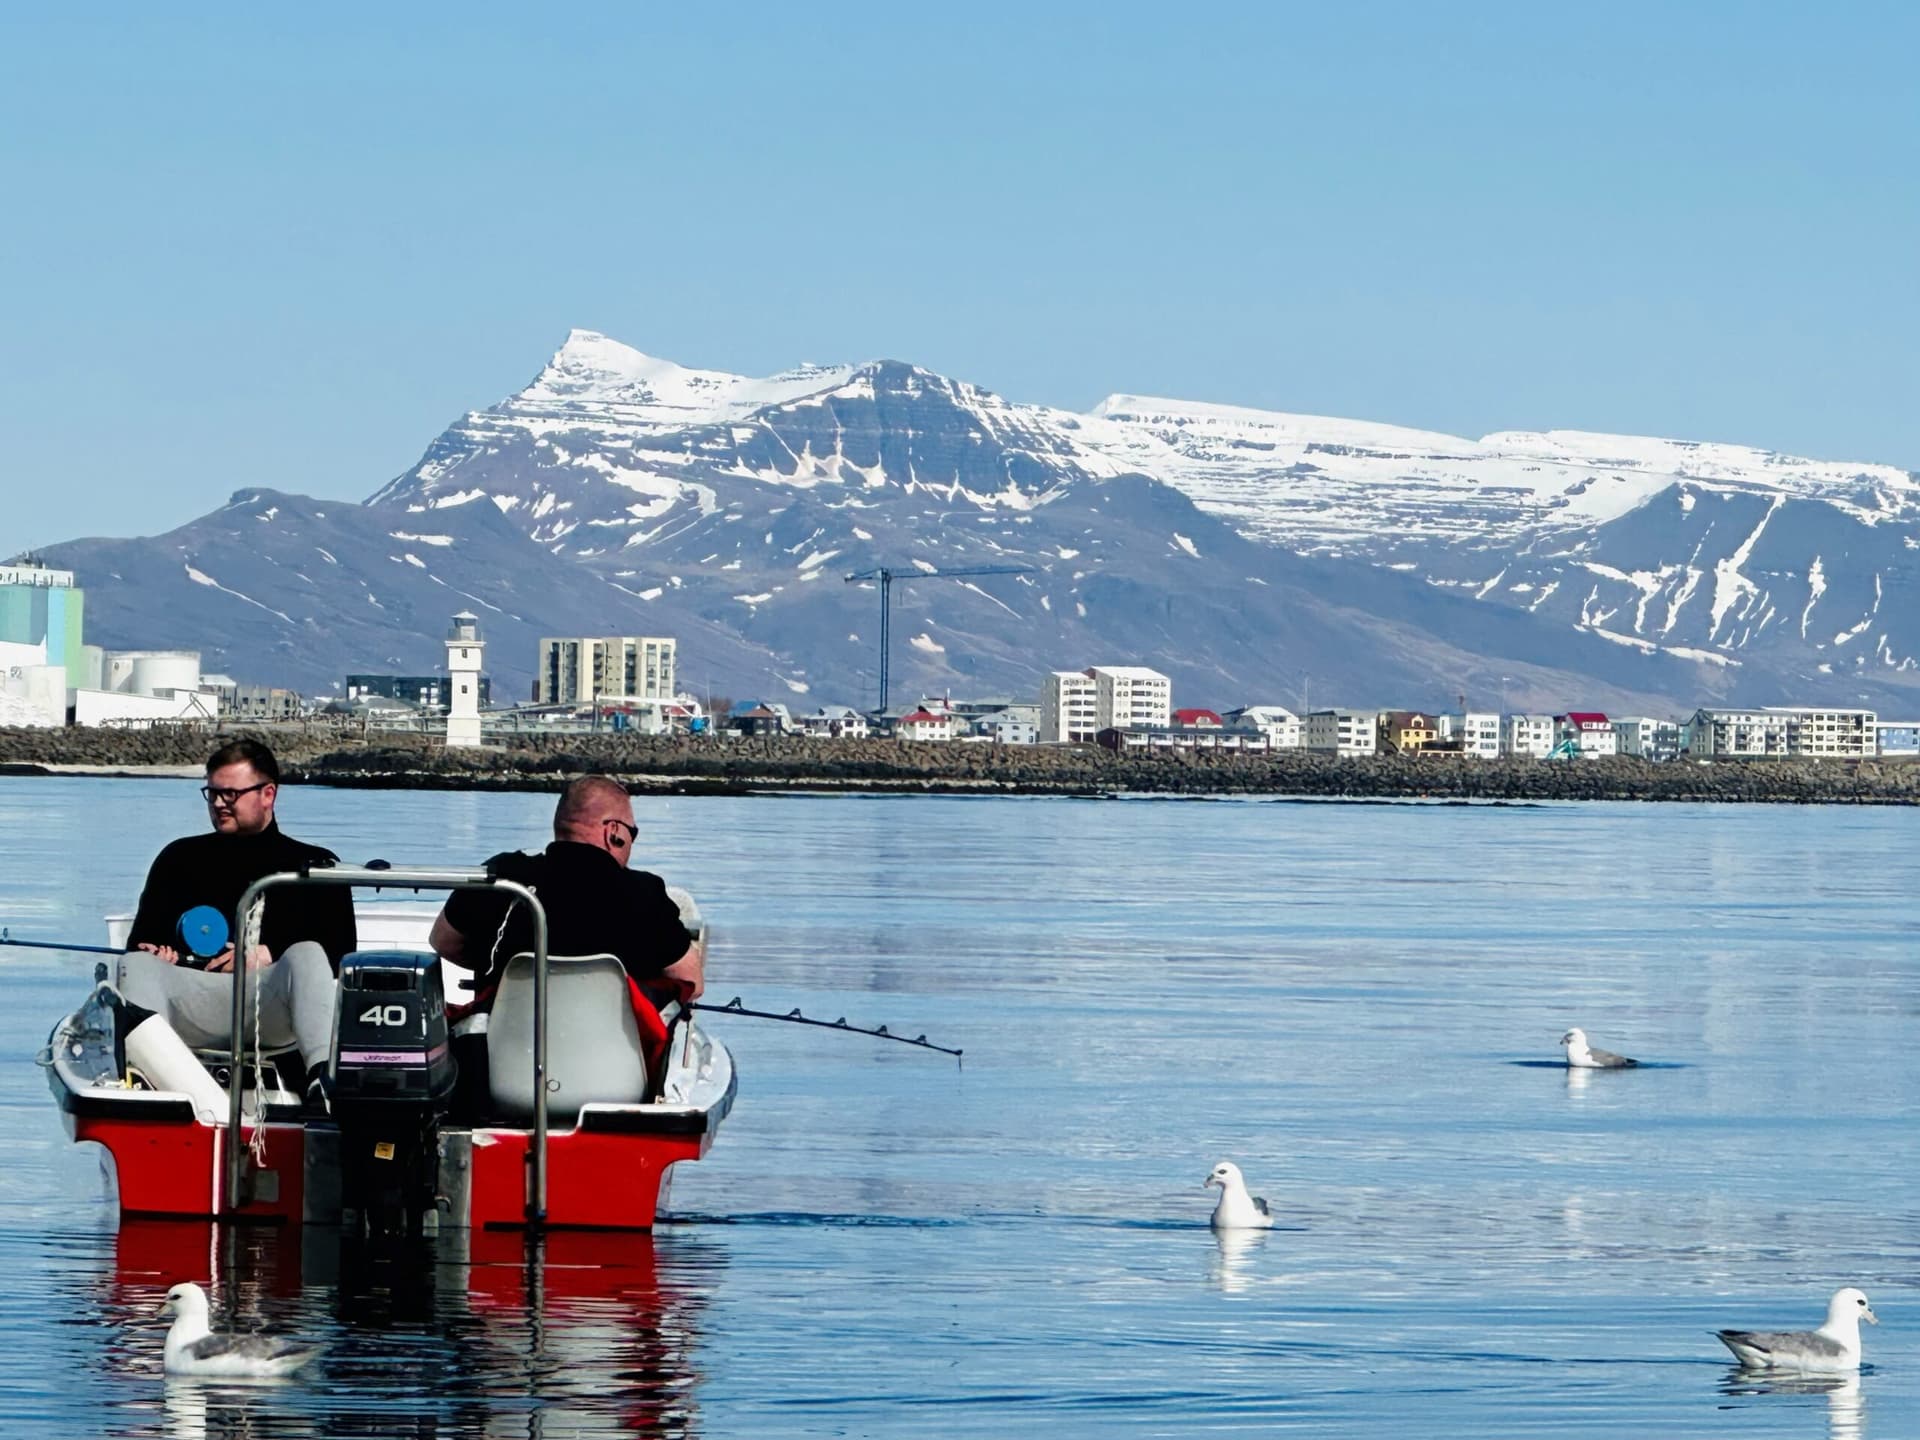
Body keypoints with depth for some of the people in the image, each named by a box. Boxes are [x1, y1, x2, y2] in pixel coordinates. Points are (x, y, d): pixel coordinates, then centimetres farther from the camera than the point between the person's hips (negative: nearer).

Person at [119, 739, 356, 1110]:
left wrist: (269, 955, -7)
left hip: (275, 1007, -2)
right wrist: (156, 954, -3)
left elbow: (340, 953, 8)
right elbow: (141, 942, 23)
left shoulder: (316, 866, 20)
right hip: (196, 1002, 2)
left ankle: (322, 1076, -58)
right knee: (136, 966, -27)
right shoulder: (180, 857, 27)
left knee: (307, 956, -33)